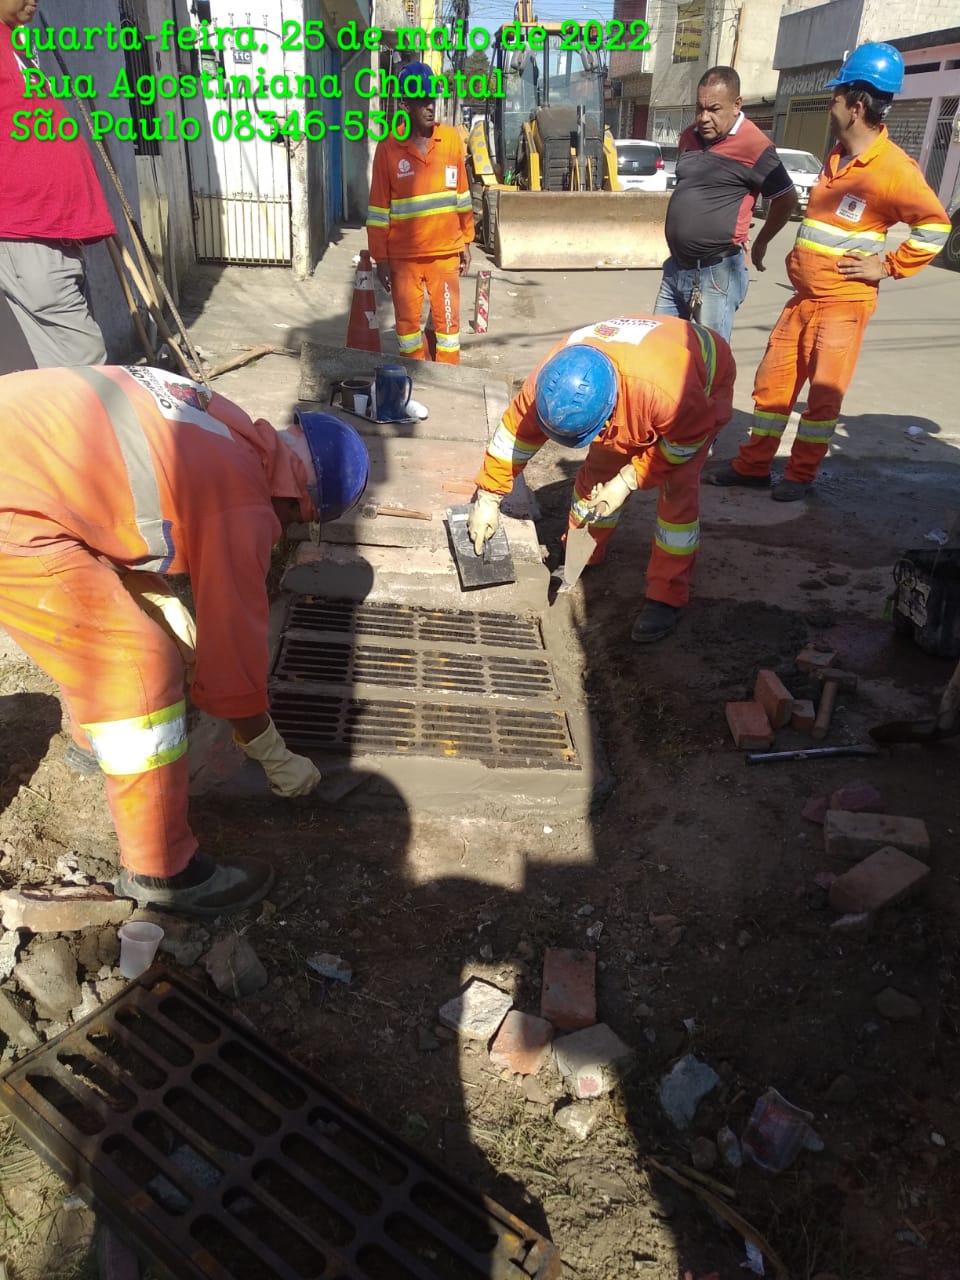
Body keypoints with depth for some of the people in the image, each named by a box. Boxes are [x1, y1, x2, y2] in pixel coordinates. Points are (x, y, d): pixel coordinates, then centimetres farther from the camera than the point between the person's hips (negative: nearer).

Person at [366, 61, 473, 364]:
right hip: (403, 254, -1)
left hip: (445, 250, 1)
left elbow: (462, 194, 9)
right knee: (407, 319, 8)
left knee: (448, 318, 4)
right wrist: (380, 258, -5)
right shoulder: (388, 147, -6)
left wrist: (466, 241, 10)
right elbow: (379, 208, -4)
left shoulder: (452, 139, 1)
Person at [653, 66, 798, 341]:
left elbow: (787, 200, -1)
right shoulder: (688, 137, 10)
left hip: (717, 272, -7)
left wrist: (760, 243, 10)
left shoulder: (754, 146, -11)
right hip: (677, 267, 8)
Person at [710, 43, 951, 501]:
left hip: (843, 302, -8)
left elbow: (935, 226, -14)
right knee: (773, 382, 9)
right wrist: (802, 256, 15)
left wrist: (887, 266, -13)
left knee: (823, 393, 1)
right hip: (803, 296, 8)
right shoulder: (837, 155, 10)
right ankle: (752, 465, 19)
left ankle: (800, 475, 14)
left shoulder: (894, 168, -15)